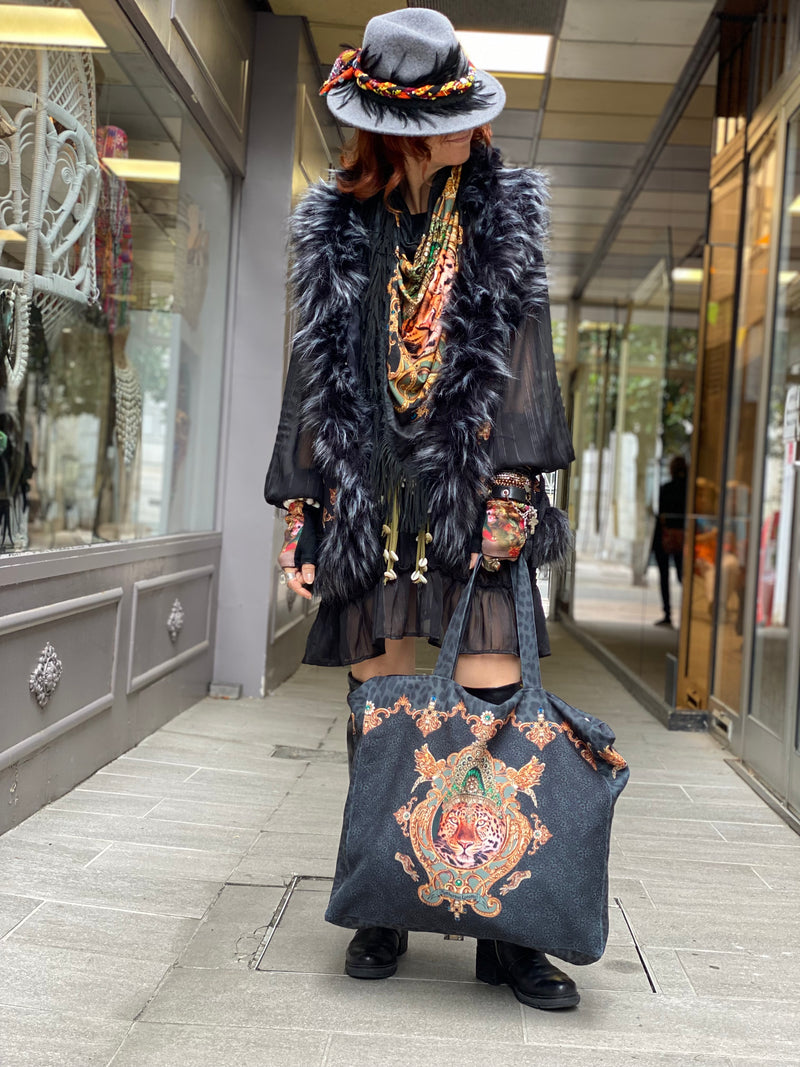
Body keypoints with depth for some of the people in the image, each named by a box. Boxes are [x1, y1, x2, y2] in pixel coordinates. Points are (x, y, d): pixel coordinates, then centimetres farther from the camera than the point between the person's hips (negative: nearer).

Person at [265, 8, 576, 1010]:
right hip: (367, 491, 2)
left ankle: (505, 932, 6)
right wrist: (301, 510, 7)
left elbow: (519, 356, 0)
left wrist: (509, 490, -11)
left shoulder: (500, 217, 7)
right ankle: (382, 910, 19)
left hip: (468, 489, -1)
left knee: (493, 703, -4)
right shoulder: (336, 231, 10)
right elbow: (314, 369, 11)